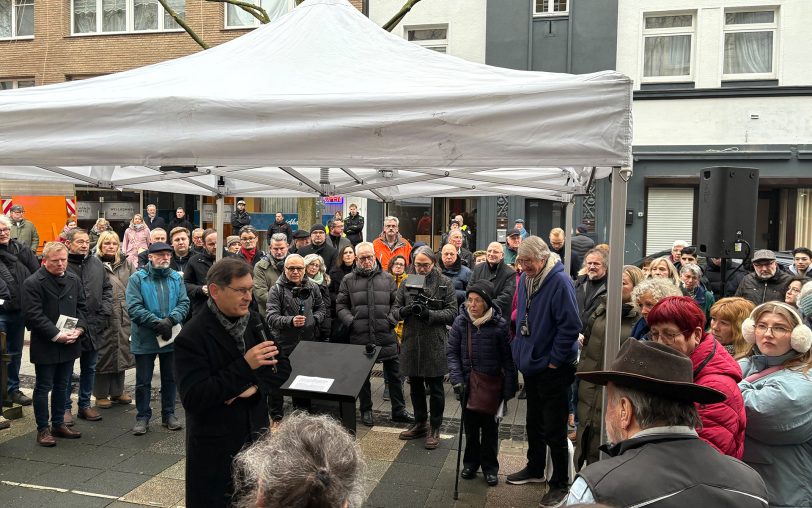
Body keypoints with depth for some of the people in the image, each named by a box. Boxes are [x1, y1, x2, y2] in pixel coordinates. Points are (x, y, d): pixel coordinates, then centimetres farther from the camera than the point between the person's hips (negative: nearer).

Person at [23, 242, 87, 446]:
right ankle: (43, 429, 16)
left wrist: (79, 329, -7)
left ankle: (58, 424, 27)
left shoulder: (74, 280, 6)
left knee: (62, 386, 15)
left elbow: (81, 307, 11)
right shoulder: (33, 283, -12)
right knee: (43, 388, 5)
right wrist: (56, 335, -20)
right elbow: (33, 315, -16)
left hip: (69, 344, 6)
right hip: (45, 345, -5)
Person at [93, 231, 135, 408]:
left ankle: (117, 392, 26)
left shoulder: (125, 264, 12)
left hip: (124, 318, 5)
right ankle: (101, 395, 17)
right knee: (103, 354, 3)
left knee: (122, 352, 12)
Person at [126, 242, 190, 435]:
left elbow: (184, 303, -1)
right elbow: (134, 307, -14)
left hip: (171, 338, 3)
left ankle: (169, 414, 27)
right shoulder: (137, 278, -6)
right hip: (145, 338, -3)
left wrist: (170, 320, -19)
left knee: (170, 378, 14)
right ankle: (143, 417, 20)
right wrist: (157, 323, -21)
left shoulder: (176, 278, 5)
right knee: (143, 381, 7)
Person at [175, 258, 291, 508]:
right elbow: (193, 399, -24)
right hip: (214, 447, -5)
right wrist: (244, 366, -29)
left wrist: (255, 385, -15)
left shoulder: (254, 321, 1)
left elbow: (282, 366, 5)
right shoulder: (192, 337, -17)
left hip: (256, 435, 6)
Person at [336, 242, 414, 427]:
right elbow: (341, 306, 4)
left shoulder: (387, 278, 8)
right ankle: (366, 411, 28)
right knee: (362, 376, 12)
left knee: (394, 375, 8)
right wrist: (352, 322, -10)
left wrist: (392, 319, -5)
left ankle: (399, 411, 21)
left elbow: (397, 303, 10)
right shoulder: (348, 280, 5)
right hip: (360, 337, -1)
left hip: (386, 336, 1)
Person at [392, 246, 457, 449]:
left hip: (435, 343, -3)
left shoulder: (445, 283, -2)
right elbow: (395, 310, 6)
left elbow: (452, 313, -7)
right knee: (415, 386, 16)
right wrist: (405, 311, -16)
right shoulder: (407, 283, 7)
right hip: (411, 342, 4)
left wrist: (429, 314, -21)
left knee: (435, 388, 6)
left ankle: (434, 429, 20)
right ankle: (420, 423, 33)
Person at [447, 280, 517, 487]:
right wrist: (457, 379, -15)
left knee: (490, 426, 12)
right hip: (468, 384, 2)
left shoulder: (500, 325, -14)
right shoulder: (460, 322, -9)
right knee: (470, 425, 16)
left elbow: (508, 359, -10)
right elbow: (451, 352, -4)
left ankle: (490, 467, 29)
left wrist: (508, 390, -11)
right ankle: (471, 462, 34)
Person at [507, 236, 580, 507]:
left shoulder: (559, 281, -19)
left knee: (554, 429, 3)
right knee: (534, 422, 22)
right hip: (530, 365, 8)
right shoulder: (524, 280, 5)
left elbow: (570, 326, -22)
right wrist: (519, 350, 13)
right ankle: (535, 468, 40)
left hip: (553, 369, -8)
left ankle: (560, 484, 19)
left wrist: (554, 360, -18)